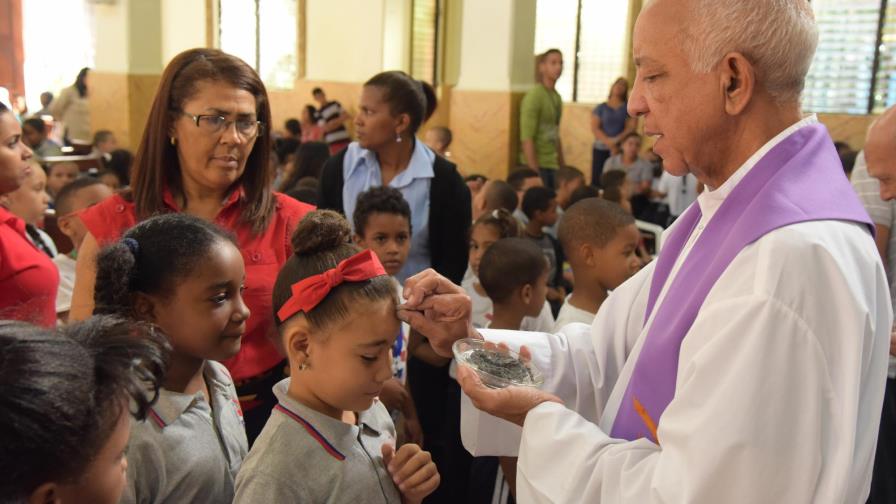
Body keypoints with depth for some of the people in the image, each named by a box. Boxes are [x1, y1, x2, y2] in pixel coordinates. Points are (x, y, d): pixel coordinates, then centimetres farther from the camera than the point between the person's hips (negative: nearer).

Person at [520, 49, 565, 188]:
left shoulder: (557, 97, 12)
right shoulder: (534, 96, -10)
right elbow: (527, 138, -17)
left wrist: (562, 166, 15)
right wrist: (534, 171, -20)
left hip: (552, 166, 7)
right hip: (537, 165, -7)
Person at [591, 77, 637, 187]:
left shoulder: (629, 108, 11)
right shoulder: (600, 108, 11)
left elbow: (632, 127, 0)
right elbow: (594, 129, 1)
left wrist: (616, 140, -15)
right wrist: (609, 142, -13)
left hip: (621, 150, 0)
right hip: (601, 149, 1)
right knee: (597, 181, -7)